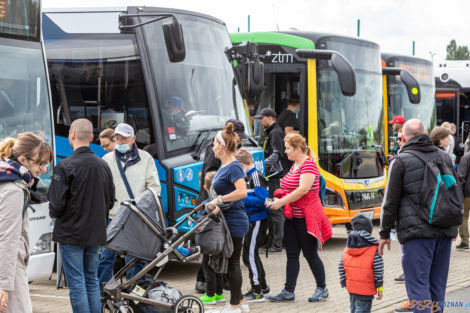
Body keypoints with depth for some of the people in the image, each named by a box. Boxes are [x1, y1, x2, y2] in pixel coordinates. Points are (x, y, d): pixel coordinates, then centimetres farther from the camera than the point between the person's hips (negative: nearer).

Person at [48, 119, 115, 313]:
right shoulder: (103, 166, 6)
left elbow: (56, 203, -16)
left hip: (71, 233, -6)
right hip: (96, 233, 6)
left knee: (76, 283, -1)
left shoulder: (65, 166, -15)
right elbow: (110, 201, 12)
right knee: (92, 280, 15)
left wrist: (54, 214, 5)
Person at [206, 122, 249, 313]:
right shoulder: (223, 166, 14)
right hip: (227, 221, 10)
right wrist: (215, 203, 14)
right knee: (230, 263, 14)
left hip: (234, 222, -10)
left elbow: (241, 192, -28)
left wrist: (218, 200, -23)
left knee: (232, 263, -3)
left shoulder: (233, 167, -16)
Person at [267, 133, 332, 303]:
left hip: (306, 219, -9)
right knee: (292, 255, 7)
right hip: (292, 217, 9)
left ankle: (322, 288, 16)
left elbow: (303, 190, -24)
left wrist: (281, 202, -21)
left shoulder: (308, 165, -15)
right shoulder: (295, 165, 15)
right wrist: (280, 196, 4)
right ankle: (288, 291, 8)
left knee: (310, 254, 1)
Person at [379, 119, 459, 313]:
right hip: (445, 231, 6)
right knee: (437, 284, 12)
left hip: (418, 232, -6)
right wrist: (453, 225, 32)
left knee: (418, 284, -6)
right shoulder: (445, 157, 13)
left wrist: (385, 233, 2)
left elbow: (391, 201, -5)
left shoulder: (401, 161, -4)